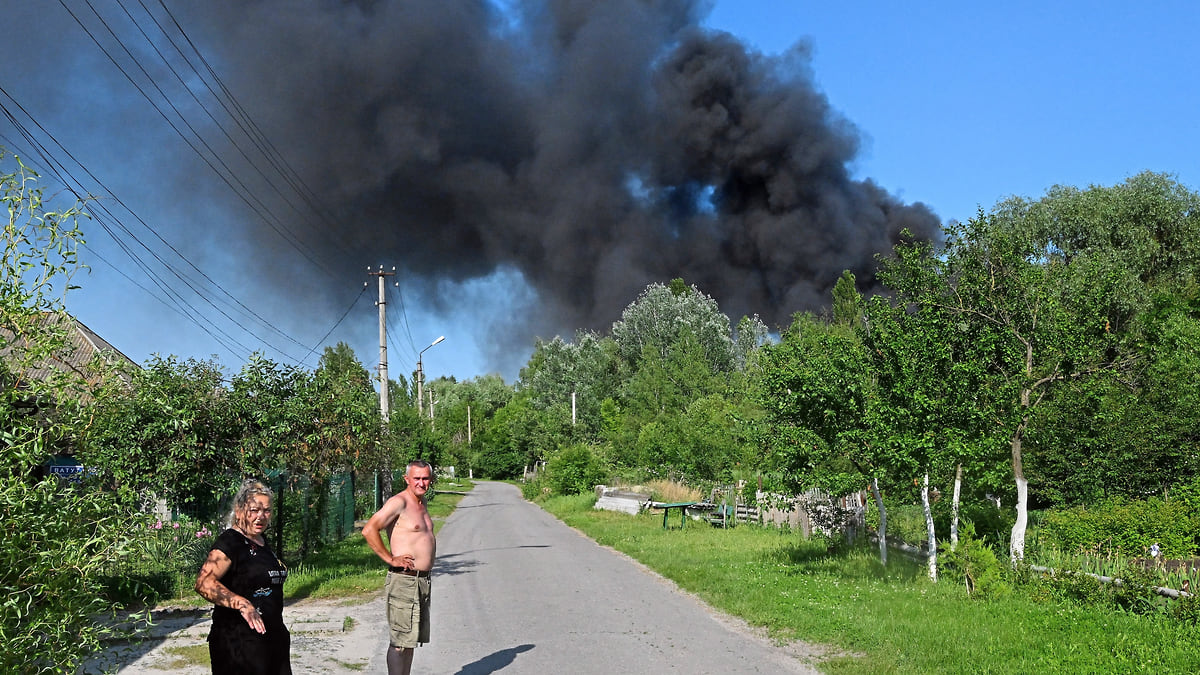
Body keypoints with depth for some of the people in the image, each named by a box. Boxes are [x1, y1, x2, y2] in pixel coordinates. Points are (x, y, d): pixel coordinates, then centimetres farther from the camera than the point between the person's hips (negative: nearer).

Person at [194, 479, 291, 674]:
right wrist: (242, 604, -36)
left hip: (272, 635, 9)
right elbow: (204, 583, -27)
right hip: (238, 640, -9)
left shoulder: (262, 541, 13)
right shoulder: (229, 542, -14)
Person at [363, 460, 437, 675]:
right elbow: (369, 530, -23)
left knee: (411, 639, 14)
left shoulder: (421, 502, 14)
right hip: (403, 581, -9)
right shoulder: (398, 502, -13)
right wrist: (390, 559, -19)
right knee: (400, 641, -6)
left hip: (423, 580, 9)